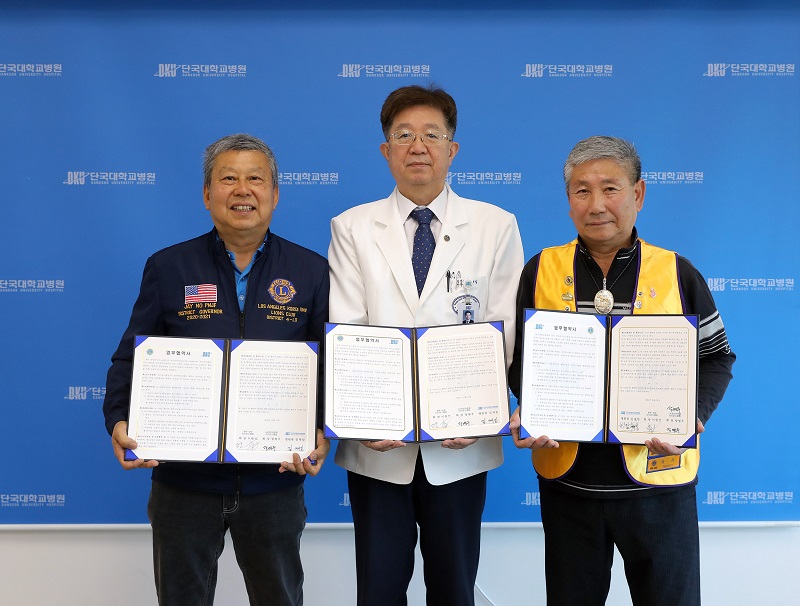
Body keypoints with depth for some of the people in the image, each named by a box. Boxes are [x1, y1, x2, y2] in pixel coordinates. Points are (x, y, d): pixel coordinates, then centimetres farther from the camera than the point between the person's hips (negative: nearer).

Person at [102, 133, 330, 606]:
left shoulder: (311, 272, 1)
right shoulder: (168, 267, 1)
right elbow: (130, 359, 2)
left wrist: (323, 433, -15)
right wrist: (120, 422, -15)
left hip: (275, 479, 0)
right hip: (183, 475, 0)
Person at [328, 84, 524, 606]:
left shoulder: (496, 226, 2)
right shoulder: (352, 228, 3)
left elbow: (505, 332, -3)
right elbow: (345, 332, -3)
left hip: (461, 448, 0)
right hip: (379, 445, 1)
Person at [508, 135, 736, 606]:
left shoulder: (677, 273, -2)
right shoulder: (541, 270, 0)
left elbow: (717, 357, 3)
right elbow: (518, 355, 7)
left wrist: (691, 416, -14)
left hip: (658, 479, -1)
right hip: (567, 479, 1)